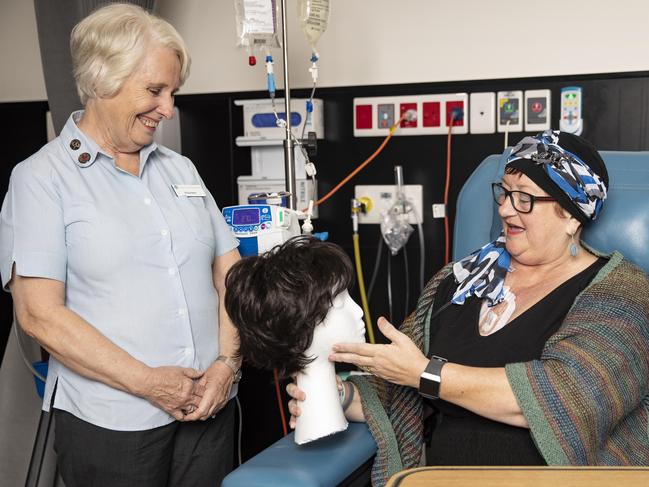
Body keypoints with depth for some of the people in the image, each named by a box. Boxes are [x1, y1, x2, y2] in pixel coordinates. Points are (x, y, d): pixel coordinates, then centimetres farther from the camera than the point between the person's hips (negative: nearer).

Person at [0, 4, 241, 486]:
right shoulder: (41, 178, -5)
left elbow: (229, 272, 9)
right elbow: (40, 313, -12)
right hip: (112, 426, -4)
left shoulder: (180, 169, 11)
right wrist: (148, 382, -14)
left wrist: (227, 362, -5)